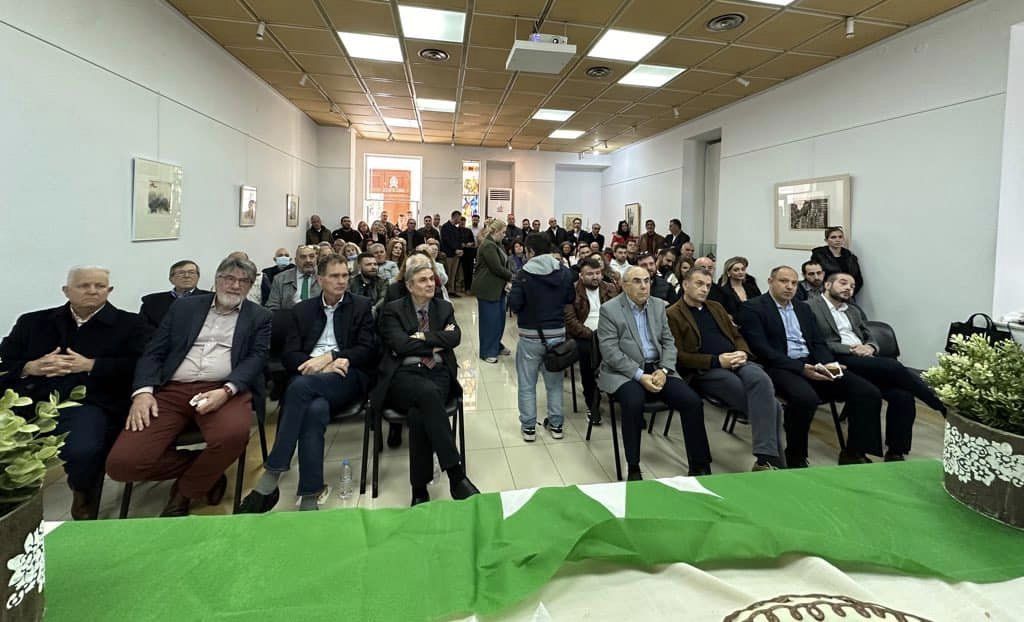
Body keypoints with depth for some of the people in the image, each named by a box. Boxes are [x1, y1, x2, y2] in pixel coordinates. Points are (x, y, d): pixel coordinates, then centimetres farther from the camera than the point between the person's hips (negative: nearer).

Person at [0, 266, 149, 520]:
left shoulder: (130, 325, 11)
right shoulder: (33, 322, 23)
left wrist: (91, 365, -8)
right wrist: (30, 367, -2)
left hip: (88, 402, -3)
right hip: (28, 401, 4)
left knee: (82, 451, -32)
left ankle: (84, 506, 0)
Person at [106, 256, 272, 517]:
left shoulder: (259, 317, 14)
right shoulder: (184, 307, 19)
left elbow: (256, 358, 0)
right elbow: (153, 352, 12)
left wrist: (226, 391, -18)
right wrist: (143, 391, -7)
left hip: (224, 390, -2)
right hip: (172, 390, 2)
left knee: (233, 434, -37)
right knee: (122, 462, -19)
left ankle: (183, 493, -5)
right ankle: (205, 470, 5)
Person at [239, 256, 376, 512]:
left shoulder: (361, 306, 14)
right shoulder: (302, 310, 20)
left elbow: (367, 350, 3)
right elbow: (288, 356, 10)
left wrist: (329, 356, -12)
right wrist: (319, 365, -11)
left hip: (348, 377, -2)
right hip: (309, 379, 2)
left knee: (302, 384, -35)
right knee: (315, 410, -36)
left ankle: (270, 478, -31)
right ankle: (309, 496, -32)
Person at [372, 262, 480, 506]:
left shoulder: (444, 307, 18)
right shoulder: (392, 310, 9)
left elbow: (455, 338, 1)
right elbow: (401, 344, -7)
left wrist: (422, 337, -5)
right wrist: (438, 341, -1)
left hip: (439, 374, 2)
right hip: (404, 376, -2)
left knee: (418, 413, -32)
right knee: (428, 393, -38)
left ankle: (420, 489, -20)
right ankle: (456, 475, -35)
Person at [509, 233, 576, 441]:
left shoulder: (523, 274, -13)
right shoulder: (565, 272, -1)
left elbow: (514, 304, -15)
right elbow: (570, 299, 5)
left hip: (530, 336, -3)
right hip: (557, 333, 4)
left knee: (527, 384, 11)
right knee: (555, 382, 17)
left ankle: (528, 427, 17)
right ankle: (555, 425, 25)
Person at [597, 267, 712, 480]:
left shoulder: (658, 305, 10)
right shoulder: (609, 309, -6)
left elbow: (669, 342, 10)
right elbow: (610, 352, -12)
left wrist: (663, 370, -9)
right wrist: (640, 376, -20)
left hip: (657, 368, 5)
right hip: (624, 372, -5)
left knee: (692, 401, -15)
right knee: (634, 401, -34)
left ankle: (699, 465, 0)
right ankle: (633, 468, -18)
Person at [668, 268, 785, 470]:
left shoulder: (716, 307, 25)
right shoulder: (672, 315, 3)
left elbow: (736, 335, 25)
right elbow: (678, 356, -6)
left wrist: (743, 352, 0)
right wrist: (716, 361, -15)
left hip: (737, 362, 5)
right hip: (704, 371, -5)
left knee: (761, 380, -31)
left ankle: (766, 458, -32)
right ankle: (775, 459, -14)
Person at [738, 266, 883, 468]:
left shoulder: (803, 308, 22)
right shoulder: (752, 308, -1)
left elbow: (818, 343, 18)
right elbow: (761, 348, -12)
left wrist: (829, 364, -5)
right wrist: (801, 368, -19)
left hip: (813, 365, 7)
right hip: (781, 367, -7)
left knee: (868, 392, -12)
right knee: (806, 397, -37)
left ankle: (854, 453, 1)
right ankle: (795, 457, -12)